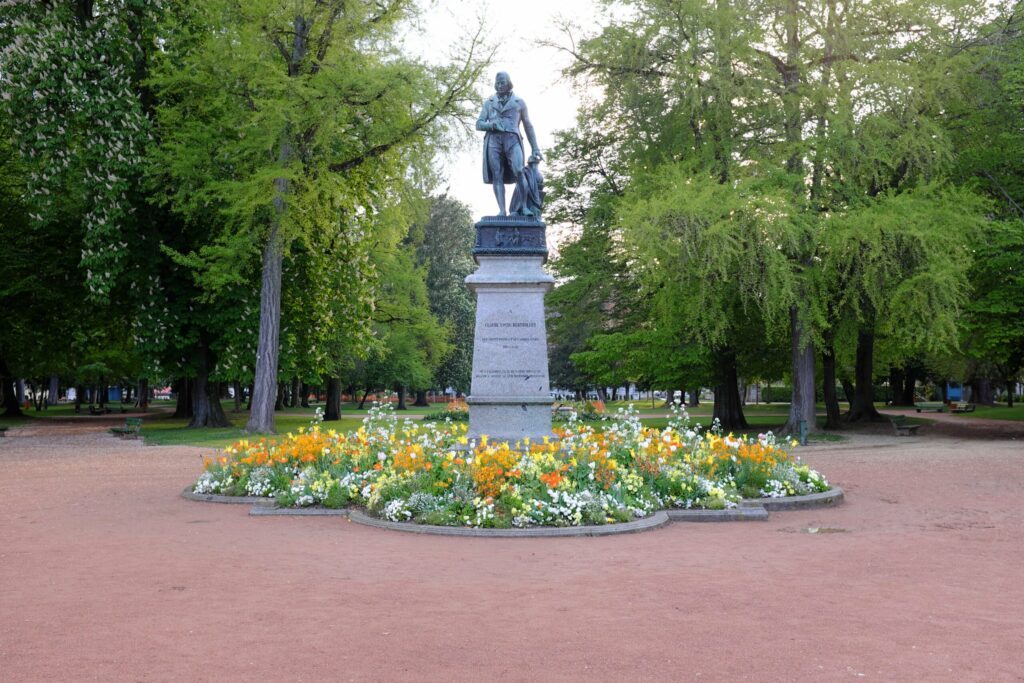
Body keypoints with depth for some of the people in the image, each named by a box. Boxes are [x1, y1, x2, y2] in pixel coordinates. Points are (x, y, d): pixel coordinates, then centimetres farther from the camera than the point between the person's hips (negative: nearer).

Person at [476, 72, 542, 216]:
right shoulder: (489, 102, 22)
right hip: (493, 140, 2)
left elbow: (528, 126, 19)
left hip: (512, 139, -2)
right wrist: (490, 125, -6)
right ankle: (502, 210, -16)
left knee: (519, 171, -25)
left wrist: (535, 148, 11)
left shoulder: (519, 102, 19)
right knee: (497, 176, -10)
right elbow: (479, 124, 17)